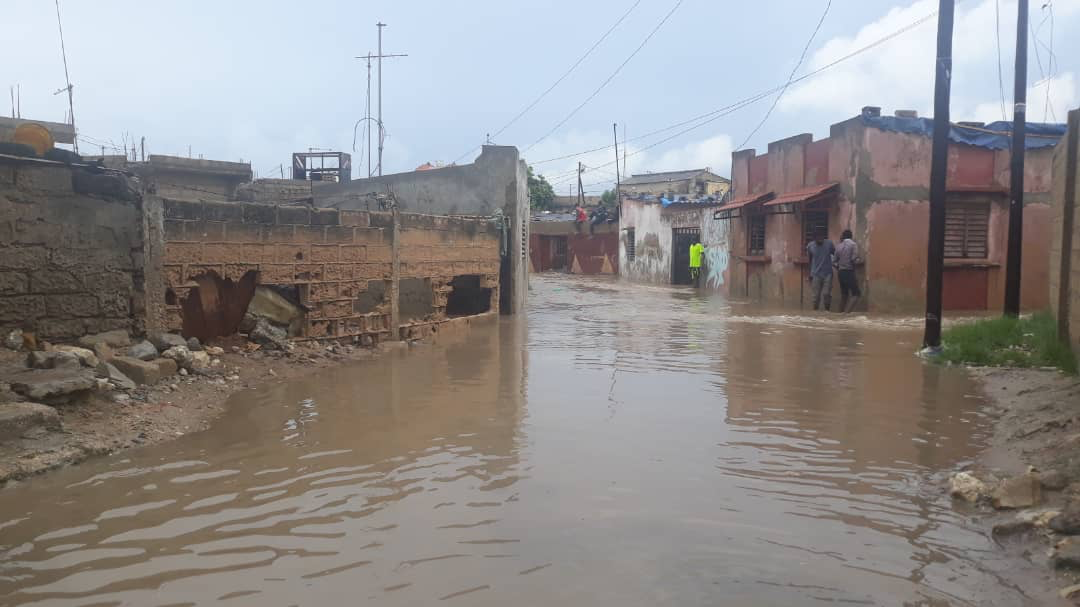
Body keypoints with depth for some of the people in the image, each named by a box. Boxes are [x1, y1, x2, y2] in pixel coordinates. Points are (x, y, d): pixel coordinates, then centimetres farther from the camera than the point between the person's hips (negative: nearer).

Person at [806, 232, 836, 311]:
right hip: (815, 274, 0)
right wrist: (810, 273, 10)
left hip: (827, 273, 0)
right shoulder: (810, 245, -4)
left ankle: (827, 310, 11)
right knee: (816, 295, 2)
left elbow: (836, 254, 7)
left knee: (827, 294, -5)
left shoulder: (829, 243, -5)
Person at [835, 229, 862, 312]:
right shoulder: (853, 244, -7)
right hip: (849, 272, -6)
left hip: (840, 272, 6)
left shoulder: (838, 246, 8)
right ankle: (846, 312, -18)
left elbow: (835, 260, 9)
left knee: (844, 294, 14)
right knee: (856, 294, -4)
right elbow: (854, 259, -14)